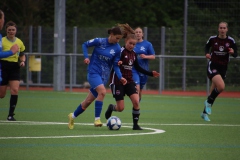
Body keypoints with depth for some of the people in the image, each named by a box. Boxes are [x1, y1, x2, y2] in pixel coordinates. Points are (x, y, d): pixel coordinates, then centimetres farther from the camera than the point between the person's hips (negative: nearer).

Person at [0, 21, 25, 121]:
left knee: (15, 90, -14)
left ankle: (11, 114, -7)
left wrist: (22, 61, 2)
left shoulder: (19, 42, 8)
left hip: (15, 68, 3)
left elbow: (22, 55, 21)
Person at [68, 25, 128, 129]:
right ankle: (97, 119, -23)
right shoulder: (99, 41, -9)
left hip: (104, 75, 4)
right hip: (93, 72, -4)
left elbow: (115, 65, 3)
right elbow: (85, 45, 4)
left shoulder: (117, 48, 0)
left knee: (89, 100, 9)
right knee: (102, 91, -29)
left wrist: (120, 77, -10)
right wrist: (86, 57, -9)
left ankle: (73, 116, 31)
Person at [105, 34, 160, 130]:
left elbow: (138, 68, 22)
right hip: (118, 81, -5)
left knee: (136, 101, -14)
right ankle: (111, 108, 28)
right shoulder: (121, 51, -10)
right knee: (121, 108, -7)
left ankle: (135, 124, -3)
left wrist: (151, 74, 18)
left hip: (129, 81, 5)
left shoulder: (133, 54, 10)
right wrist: (117, 63, -40)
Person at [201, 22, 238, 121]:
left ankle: (205, 112, 24)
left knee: (213, 91, 9)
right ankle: (209, 102, -2)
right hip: (212, 65, -3)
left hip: (223, 67, 3)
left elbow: (236, 54, 2)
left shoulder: (230, 41, -2)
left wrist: (233, 52, -21)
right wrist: (207, 53, -6)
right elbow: (207, 46, 14)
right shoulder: (212, 39, -4)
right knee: (221, 86, -26)